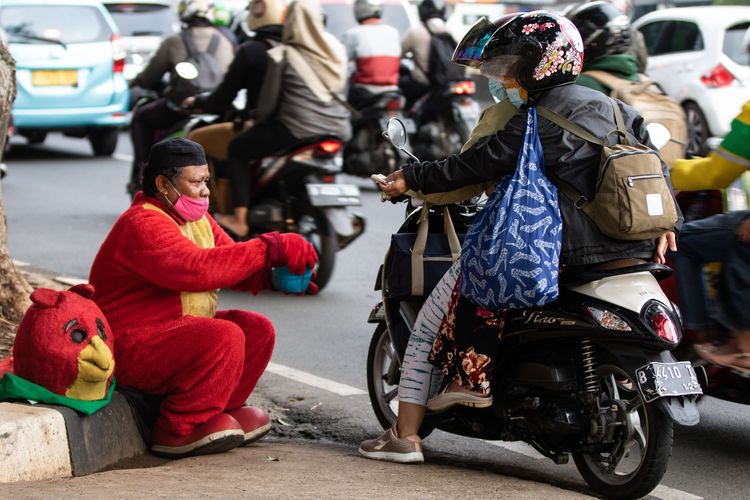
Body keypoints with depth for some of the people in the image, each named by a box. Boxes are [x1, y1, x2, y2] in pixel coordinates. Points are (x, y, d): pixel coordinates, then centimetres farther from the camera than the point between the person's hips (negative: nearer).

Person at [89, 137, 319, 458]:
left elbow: (233, 263, 12)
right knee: (223, 337, -28)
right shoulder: (143, 225, -20)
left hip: (179, 331, 10)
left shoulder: (197, 220, 13)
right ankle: (177, 429, -19)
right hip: (131, 350, -10)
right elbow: (196, 268, -34)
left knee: (258, 330, 0)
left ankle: (215, 416, 3)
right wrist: (269, 250, -33)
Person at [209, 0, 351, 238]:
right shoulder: (336, 50, 8)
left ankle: (240, 220, 3)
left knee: (238, 149, 13)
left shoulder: (282, 55, -7)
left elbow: (269, 101, -5)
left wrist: (258, 117, 15)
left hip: (299, 133, -6)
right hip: (339, 132, 6)